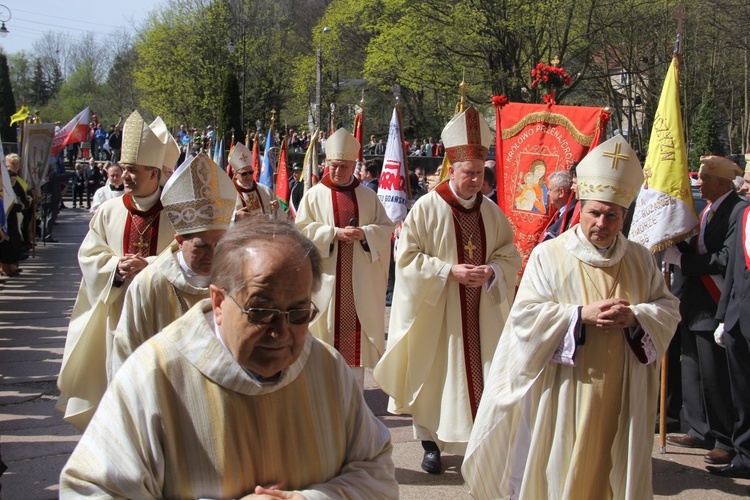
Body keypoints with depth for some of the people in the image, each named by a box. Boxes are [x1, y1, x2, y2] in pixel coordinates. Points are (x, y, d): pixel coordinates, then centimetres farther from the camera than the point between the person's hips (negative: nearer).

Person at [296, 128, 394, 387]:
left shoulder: (368, 196, 9)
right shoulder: (314, 195, 3)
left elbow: (386, 228, 7)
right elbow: (302, 230, -4)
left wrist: (364, 233, -12)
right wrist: (333, 233, -16)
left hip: (360, 279, 2)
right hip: (326, 276, -2)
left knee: (356, 329, 4)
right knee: (327, 327, 0)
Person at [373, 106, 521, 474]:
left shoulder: (491, 212, 5)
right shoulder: (426, 208, -8)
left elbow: (509, 255, 10)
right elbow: (407, 257, -9)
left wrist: (492, 271, -11)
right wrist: (449, 271, -18)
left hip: (481, 312, 4)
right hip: (436, 312, -3)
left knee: (480, 371, 2)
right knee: (434, 372, 3)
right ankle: (431, 442, 14)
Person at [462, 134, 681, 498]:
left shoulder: (641, 260, 7)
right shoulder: (549, 256, -4)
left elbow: (668, 308, 7)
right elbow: (525, 314, -9)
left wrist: (635, 317, -14)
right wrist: (581, 314, -20)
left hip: (623, 397, 3)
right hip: (563, 395, -3)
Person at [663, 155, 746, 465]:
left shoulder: (736, 211, -16)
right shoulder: (707, 210, 14)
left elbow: (726, 259, -24)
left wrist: (681, 258, -18)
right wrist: (675, 250, -3)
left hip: (714, 309, -10)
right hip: (694, 306, 10)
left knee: (715, 377, -4)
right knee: (693, 372, 16)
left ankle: (726, 441, 7)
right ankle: (700, 431, 27)